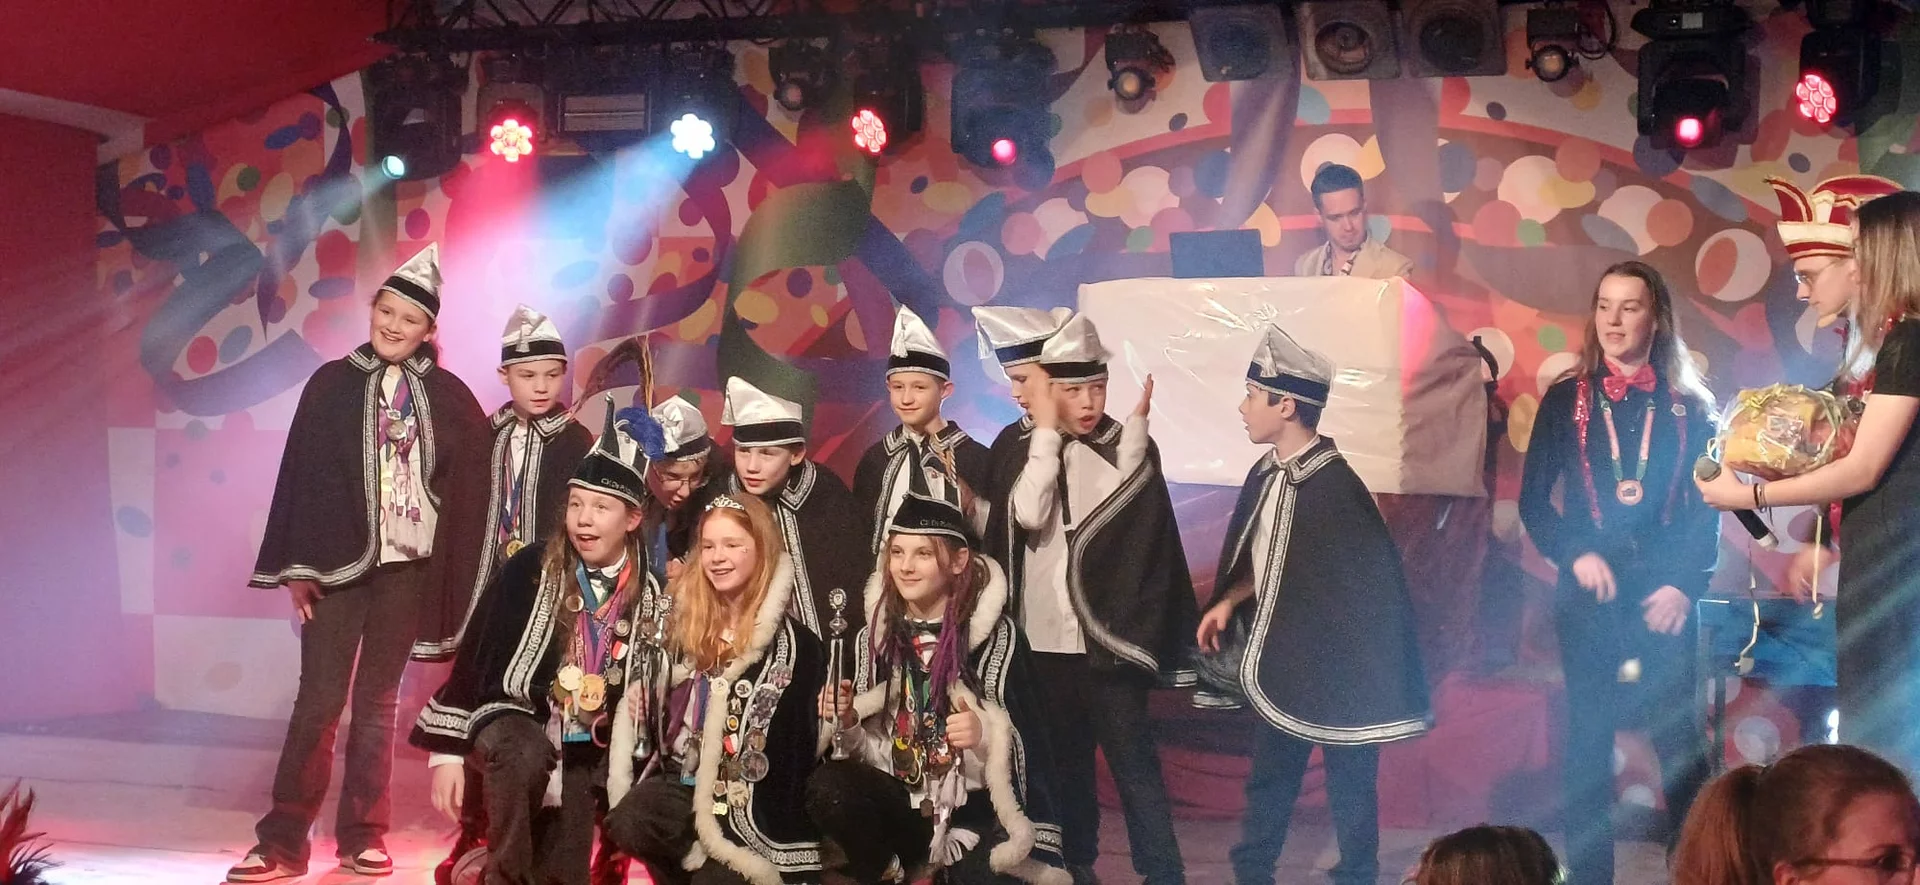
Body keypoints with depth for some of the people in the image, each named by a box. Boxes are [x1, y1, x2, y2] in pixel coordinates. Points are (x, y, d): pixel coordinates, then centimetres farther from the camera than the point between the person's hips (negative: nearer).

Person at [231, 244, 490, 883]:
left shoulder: (448, 396, 3)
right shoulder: (332, 385, 1)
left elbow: (470, 488, 4)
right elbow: (302, 475, -1)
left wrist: (455, 571, -2)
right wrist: (296, 566, -6)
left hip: (407, 567, 1)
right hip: (337, 560, -1)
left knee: (379, 702, 7)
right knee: (319, 698, -3)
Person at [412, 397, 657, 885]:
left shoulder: (645, 589, -5)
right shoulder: (531, 568, -13)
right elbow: (475, 655, -9)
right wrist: (448, 748, -11)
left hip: (586, 751, 3)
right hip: (511, 716, -3)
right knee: (527, 756, -36)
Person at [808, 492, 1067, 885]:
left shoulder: (996, 634, -6)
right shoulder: (876, 634, 6)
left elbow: (1026, 740, -8)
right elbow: (869, 753, 9)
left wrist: (985, 736, -27)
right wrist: (847, 724, -11)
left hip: (974, 810, -4)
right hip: (903, 806, 4)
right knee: (826, 786, -25)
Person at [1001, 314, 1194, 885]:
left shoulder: (1126, 446, -2)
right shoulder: (1023, 446, 1)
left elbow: (1114, 516, -18)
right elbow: (1031, 515, -16)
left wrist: (1136, 421, -21)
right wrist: (1047, 429, -14)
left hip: (1105, 639, -2)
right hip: (1043, 638, 3)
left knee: (1133, 762, -4)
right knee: (1066, 758, 15)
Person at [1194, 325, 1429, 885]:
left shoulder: (1337, 488, -22)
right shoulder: (1266, 474, 1)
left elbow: (1367, 584, -17)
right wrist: (1229, 602, 2)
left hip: (1336, 669, -7)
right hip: (1278, 661, 7)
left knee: (1348, 786, 9)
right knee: (1268, 779, 19)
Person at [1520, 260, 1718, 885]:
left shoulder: (1689, 408, 7)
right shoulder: (1565, 401, 6)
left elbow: (1707, 508, 4)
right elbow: (1533, 500, 5)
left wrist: (1684, 585, -8)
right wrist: (1575, 555, -10)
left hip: (1664, 597, 0)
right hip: (1589, 594, 0)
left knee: (1679, 738, -3)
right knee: (1588, 739, 3)